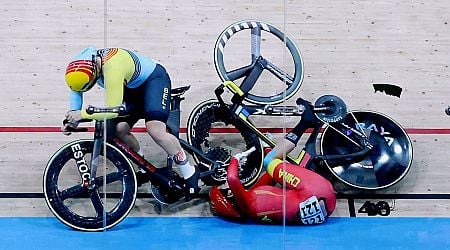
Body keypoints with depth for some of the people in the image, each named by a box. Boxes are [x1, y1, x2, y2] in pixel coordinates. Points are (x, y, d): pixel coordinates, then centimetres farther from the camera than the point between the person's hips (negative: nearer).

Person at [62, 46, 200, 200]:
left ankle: (190, 174, -9)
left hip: (154, 79, -8)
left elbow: (113, 110, -36)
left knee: (155, 130, -25)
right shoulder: (84, 60, -15)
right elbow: (76, 88, 3)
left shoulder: (112, 68, -39)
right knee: (120, 130, -6)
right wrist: (73, 115, -10)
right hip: (133, 87, 8)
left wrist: (82, 114, -29)